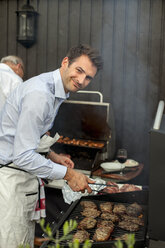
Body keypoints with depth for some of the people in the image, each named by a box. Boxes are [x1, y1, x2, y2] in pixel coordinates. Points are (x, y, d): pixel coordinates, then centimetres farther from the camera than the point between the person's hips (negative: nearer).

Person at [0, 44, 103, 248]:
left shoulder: (56, 92, 9)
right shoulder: (39, 93, -24)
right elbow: (23, 155, -26)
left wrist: (52, 157, 9)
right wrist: (68, 174, -19)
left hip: (26, 174, 10)